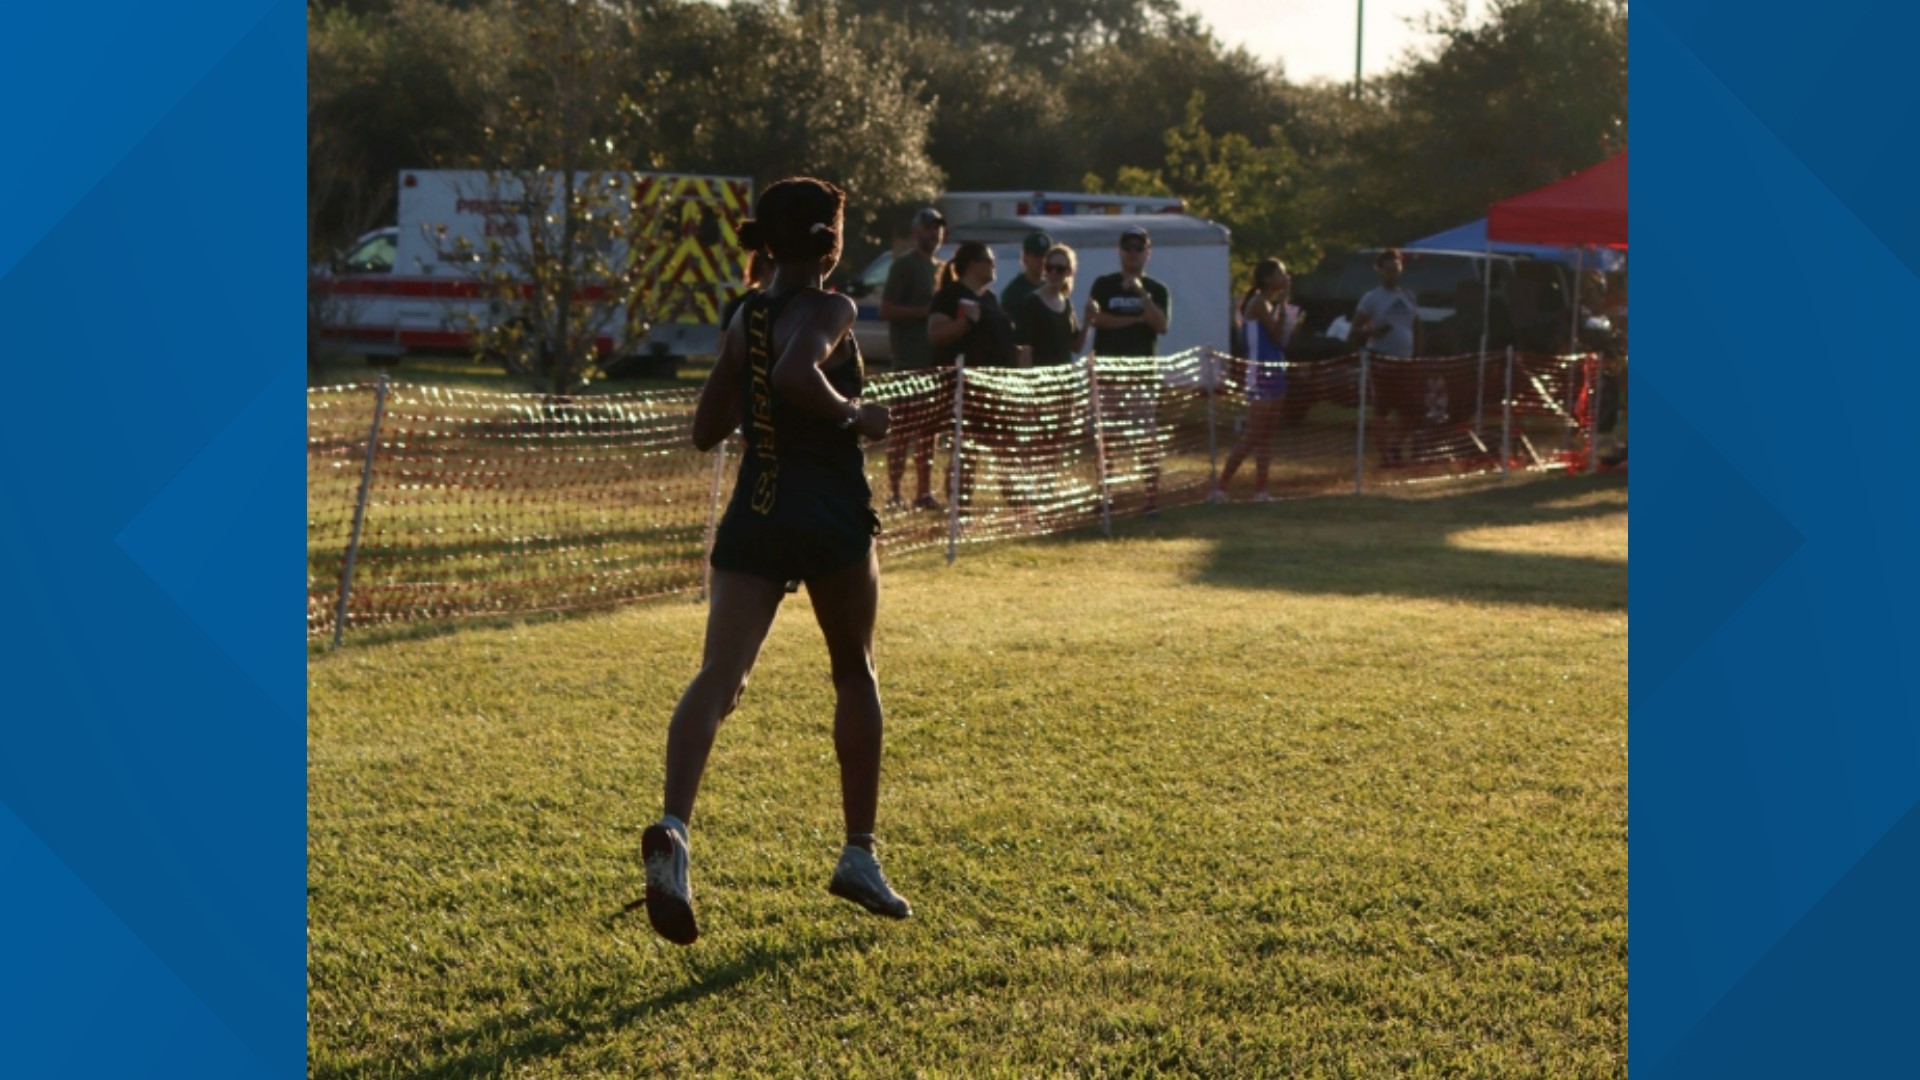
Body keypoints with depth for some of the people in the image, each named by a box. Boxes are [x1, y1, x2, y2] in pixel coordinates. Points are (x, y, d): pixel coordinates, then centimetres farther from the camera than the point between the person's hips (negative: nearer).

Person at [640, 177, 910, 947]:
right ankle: (859, 855, 21)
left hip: (753, 514, 4)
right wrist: (854, 414, -14)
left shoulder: (746, 319, 12)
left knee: (719, 679, -10)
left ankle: (673, 828, -36)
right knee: (855, 674, 17)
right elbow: (797, 374, -29)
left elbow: (706, 430, 16)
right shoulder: (830, 311, -8)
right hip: (831, 516, -4)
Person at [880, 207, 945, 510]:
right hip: (909, 358, -8)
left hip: (933, 357, 8)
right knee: (904, 425, -9)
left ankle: (923, 491, 15)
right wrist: (925, 311, -20)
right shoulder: (904, 265, -5)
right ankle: (894, 493, -7)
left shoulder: (940, 268, 19)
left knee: (928, 426, 10)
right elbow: (886, 309, -13)